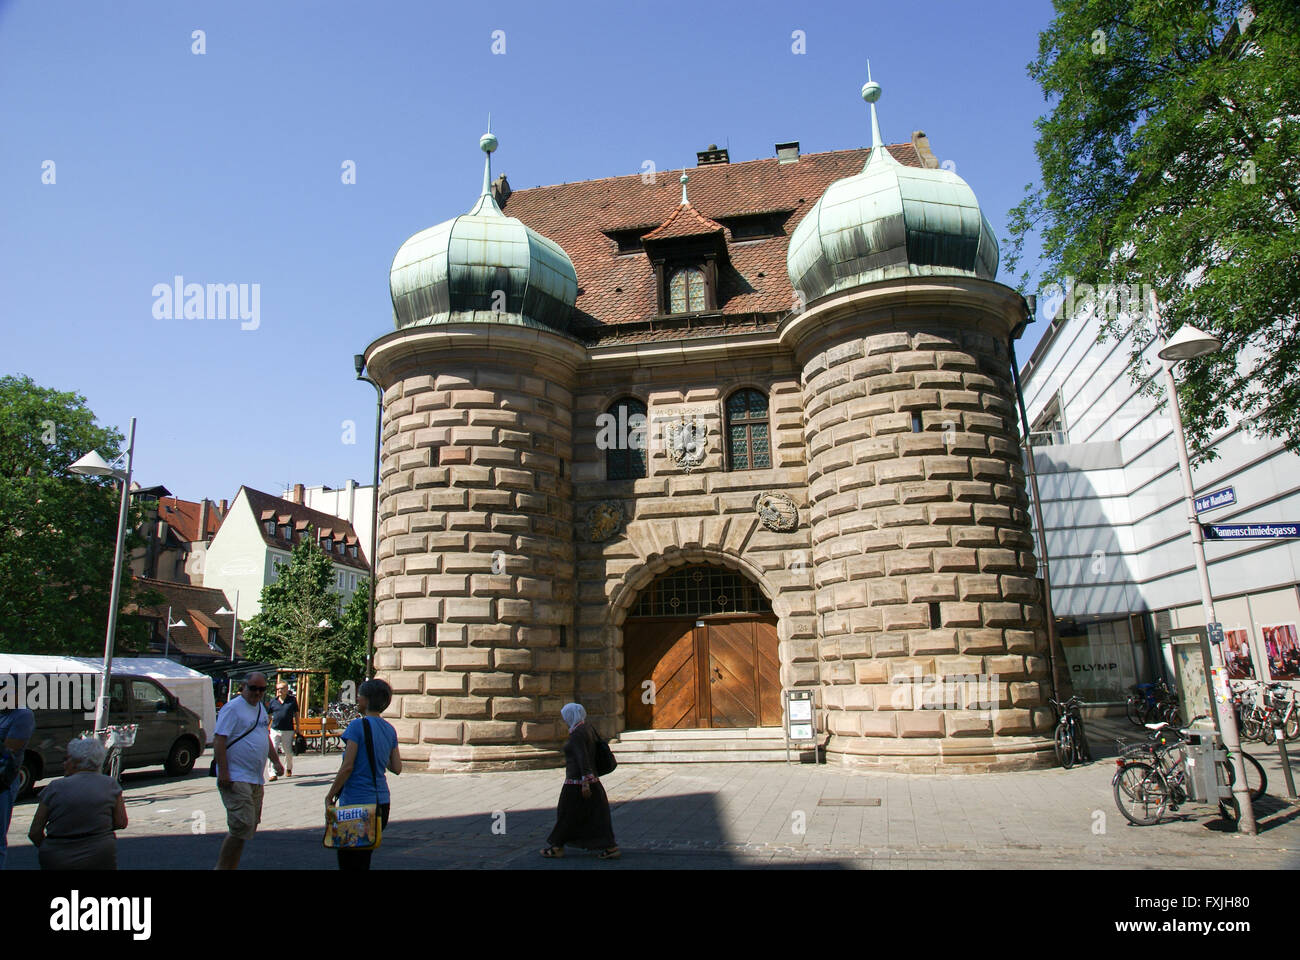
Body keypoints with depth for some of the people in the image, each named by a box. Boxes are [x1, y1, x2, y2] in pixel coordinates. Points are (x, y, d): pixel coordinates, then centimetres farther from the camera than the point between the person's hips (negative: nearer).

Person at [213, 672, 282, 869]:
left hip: (256, 779, 9)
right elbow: (218, 740, -17)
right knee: (241, 827, -13)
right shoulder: (232, 708, -10)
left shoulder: (260, 708, 16)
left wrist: (275, 761, 23)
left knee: (250, 827, 11)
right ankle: (223, 866, -3)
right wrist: (223, 772, -22)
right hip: (236, 779, -9)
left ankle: (231, 867, 20)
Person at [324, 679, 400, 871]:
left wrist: (329, 796, -6)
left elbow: (347, 767, -15)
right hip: (382, 802, 7)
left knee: (348, 862, 1)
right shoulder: (390, 730, 7)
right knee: (364, 861, 17)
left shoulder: (358, 725, -12)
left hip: (356, 803, -7)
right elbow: (397, 768, 8)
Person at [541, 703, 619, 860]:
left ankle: (557, 847, 22)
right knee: (595, 814, 9)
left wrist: (585, 782, -27)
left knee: (567, 815, 7)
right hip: (591, 778, 9)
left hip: (577, 780, -9)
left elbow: (583, 758, -25)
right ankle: (610, 847, 6)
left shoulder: (577, 734, -19)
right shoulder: (587, 728, 9)